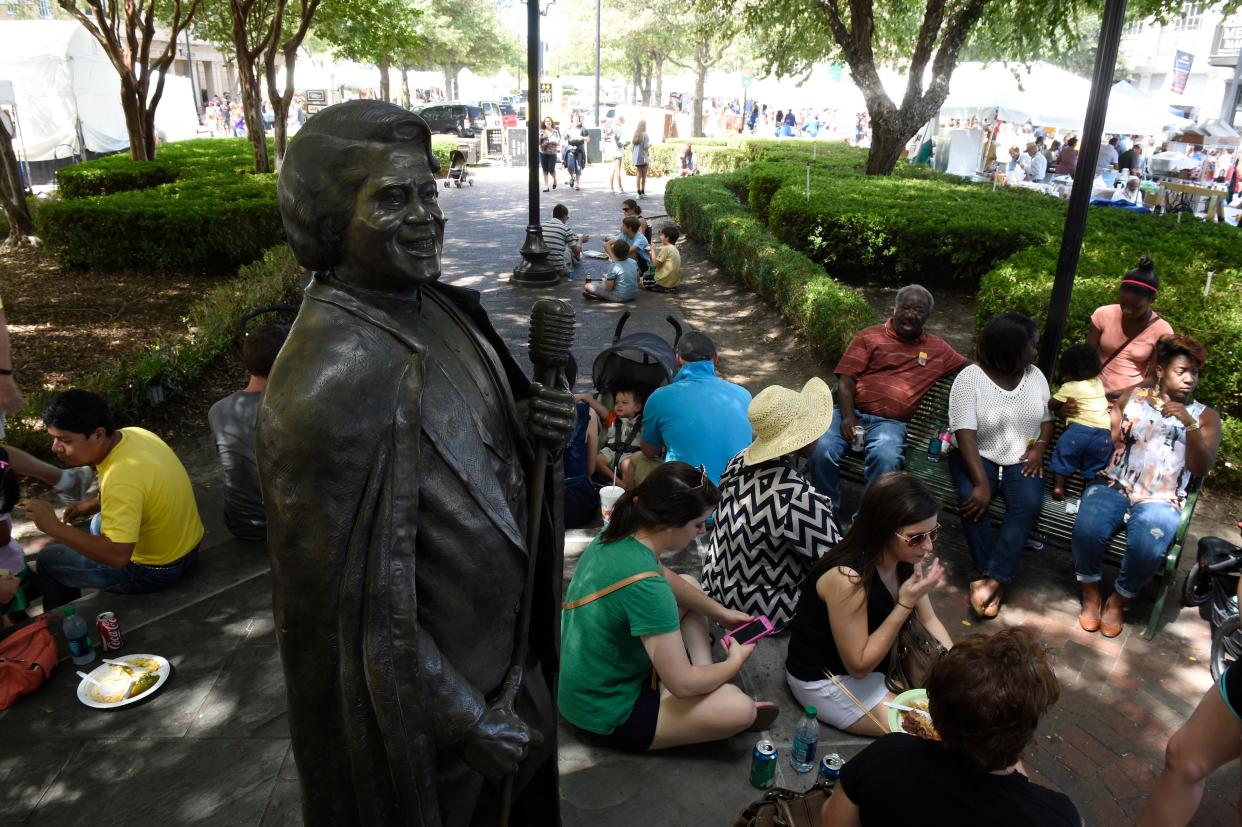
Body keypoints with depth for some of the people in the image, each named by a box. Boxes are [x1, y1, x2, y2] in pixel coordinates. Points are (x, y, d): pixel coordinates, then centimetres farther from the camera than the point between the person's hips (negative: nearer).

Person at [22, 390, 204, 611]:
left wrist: (53, 527, -32)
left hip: (155, 571, -8)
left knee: (48, 560, 11)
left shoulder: (122, 477, -33)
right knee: (99, 523, 34)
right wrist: (94, 504, 6)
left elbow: (118, 555, -35)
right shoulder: (132, 434, -7)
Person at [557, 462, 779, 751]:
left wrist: (720, 612, 11)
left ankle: (708, 683, 8)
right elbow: (682, 683, -27)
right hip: (605, 716, -9)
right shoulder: (645, 585, -34)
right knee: (740, 709, -20)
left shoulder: (619, 532, -9)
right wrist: (735, 662, -8)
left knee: (690, 587, 17)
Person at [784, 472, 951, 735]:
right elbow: (859, 666, -25)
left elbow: (929, 621, 5)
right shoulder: (847, 578, -33)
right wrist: (906, 604, -31)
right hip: (823, 679, -7)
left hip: (870, 656, 7)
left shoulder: (905, 559, -10)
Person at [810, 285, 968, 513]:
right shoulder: (869, 336, 11)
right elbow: (846, 379, 3)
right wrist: (848, 417, -12)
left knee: (886, 458, -35)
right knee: (823, 450, -30)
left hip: (889, 423, 1)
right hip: (853, 412, 0)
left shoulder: (937, 349, 19)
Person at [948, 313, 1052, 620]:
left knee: (1029, 504, -28)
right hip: (978, 457, -3)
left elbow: (1047, 419, 16)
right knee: (971, 498, -34)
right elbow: (966, 436, -20)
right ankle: (998, 578, -20)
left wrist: (1039, 447, -6)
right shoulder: (970, 378, -13)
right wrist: (981, 482, -29)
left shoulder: (1035, 375, 5)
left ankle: (992, 579, -26)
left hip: (1022, 460, 3)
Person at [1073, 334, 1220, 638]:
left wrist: (1189, 424, -15)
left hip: (1161, 500, 0)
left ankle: (1119, 599, -2)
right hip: (1113, 485, 0)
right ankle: (1091, 592, -4)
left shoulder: (1206, 416, 11)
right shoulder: (1132, 396, 13)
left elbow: (1202, 469, -3)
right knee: (1087, 531, -32)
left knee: (1147, 550, -32)